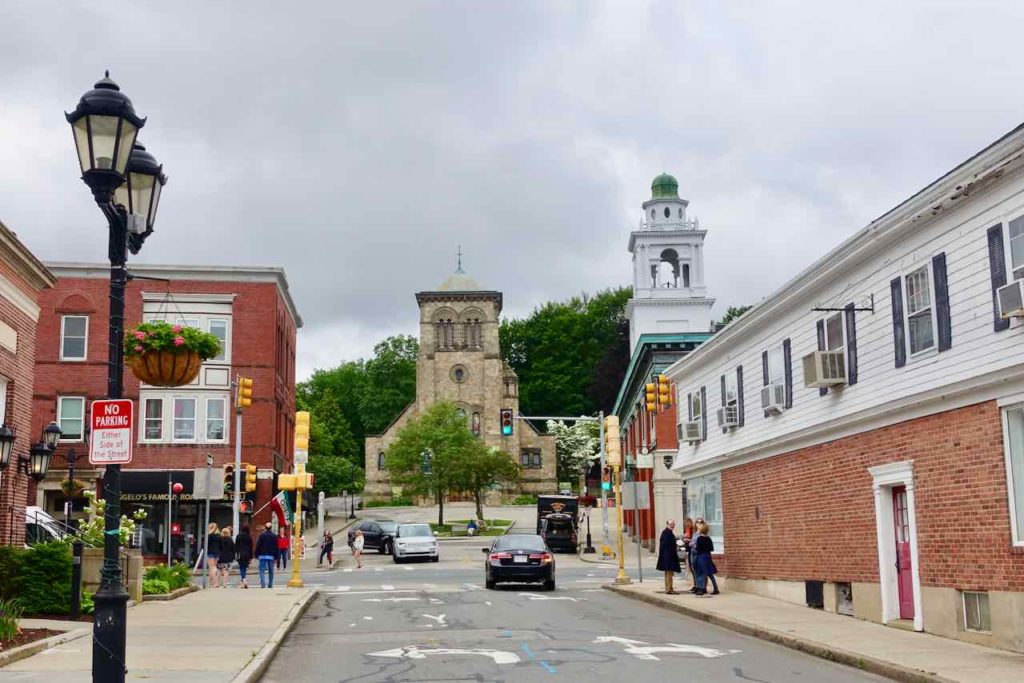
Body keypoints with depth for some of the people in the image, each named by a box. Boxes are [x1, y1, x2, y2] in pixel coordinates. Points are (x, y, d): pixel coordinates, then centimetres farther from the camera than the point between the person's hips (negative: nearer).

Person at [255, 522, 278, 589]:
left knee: (262, 569, -2)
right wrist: (276, 557, 11)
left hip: (262, 555, -2)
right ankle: (270, 584, 10)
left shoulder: (261, 535, -4)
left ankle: (263, 583, -17)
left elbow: (258, 546, -3)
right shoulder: (275, 536, 3)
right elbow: (276, 547, 5)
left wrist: (256, 555, 4)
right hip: (271, 556, 2)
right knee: (271, 571, 8)